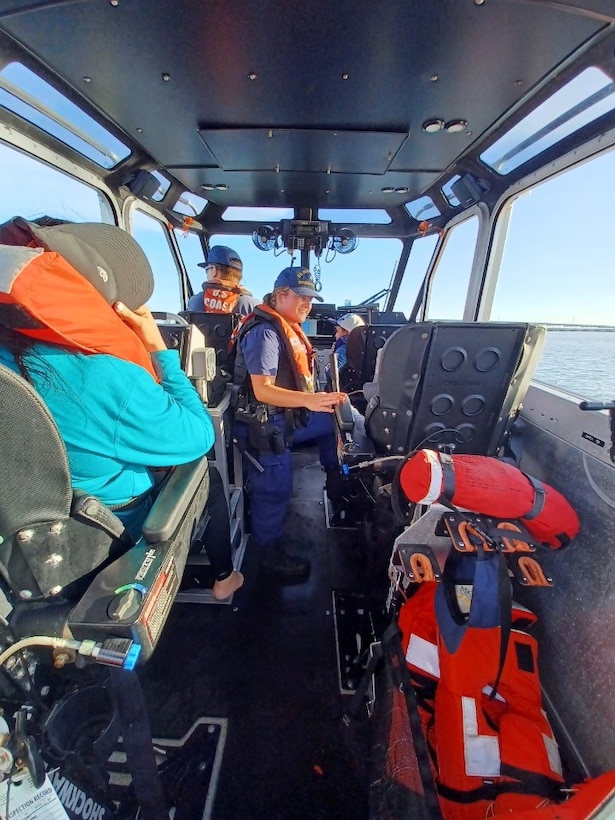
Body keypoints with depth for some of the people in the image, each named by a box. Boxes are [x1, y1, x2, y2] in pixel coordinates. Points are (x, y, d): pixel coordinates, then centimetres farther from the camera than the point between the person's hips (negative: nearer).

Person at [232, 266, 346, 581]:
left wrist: (320, 400, 14)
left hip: (290, 416, 10)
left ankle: (336, 481, 29)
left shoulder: (288, 328, 12)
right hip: (264, 424, -10)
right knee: (274, 490, 0)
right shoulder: (264, 332, -20)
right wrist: (308, 400, -39)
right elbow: (263, 390, -28)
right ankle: (271, 553, 24)